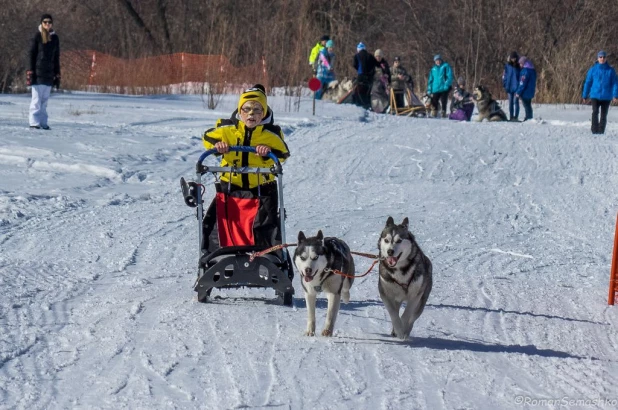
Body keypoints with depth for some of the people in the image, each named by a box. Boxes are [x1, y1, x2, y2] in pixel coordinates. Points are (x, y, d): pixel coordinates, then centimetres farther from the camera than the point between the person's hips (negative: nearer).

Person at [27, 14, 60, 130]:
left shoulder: (55, 38, 12)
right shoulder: (37, 37, -1)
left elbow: (56, 58, 17)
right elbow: (31, 55, -3)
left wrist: (57, 75, 13)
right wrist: (30, 72, -10)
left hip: (49, 73, 4)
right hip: (38, 72, -4)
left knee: (44, 100, 6)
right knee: (36, 99, -6)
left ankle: (43, 122, 8)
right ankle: (34, 122, -4)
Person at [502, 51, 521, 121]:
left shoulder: (519, 66, -1)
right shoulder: (507, 65, 5)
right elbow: (504, 75, 7)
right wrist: (505, 85, 0)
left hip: (517, 87, -3)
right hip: (509, 87, 3)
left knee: (516, 101, -9)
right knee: (510, 102, 8)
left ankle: (516, 117, -8)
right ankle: (511, 117, 14)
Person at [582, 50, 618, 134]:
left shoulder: (611, 70, 2)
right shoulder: (593, 70, 3)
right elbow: (588, 83, 8)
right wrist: (585, 96, 9)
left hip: (606, 97, 1)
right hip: (595, 95, -1)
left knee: (604, 115, 5)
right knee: (595, 112, -18)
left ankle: (601, 131, 14)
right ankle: (594, 130, -16)